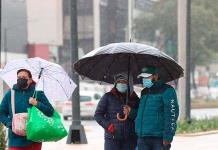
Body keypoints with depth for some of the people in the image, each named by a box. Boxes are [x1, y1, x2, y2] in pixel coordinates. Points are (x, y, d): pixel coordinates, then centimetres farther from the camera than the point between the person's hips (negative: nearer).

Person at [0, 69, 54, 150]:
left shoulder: (38, 94, 4)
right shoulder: (10, 94, 6)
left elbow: (50, 112, 1)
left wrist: (37, 104, -14)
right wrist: (9, 123, -8)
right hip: (16, 139, 0)